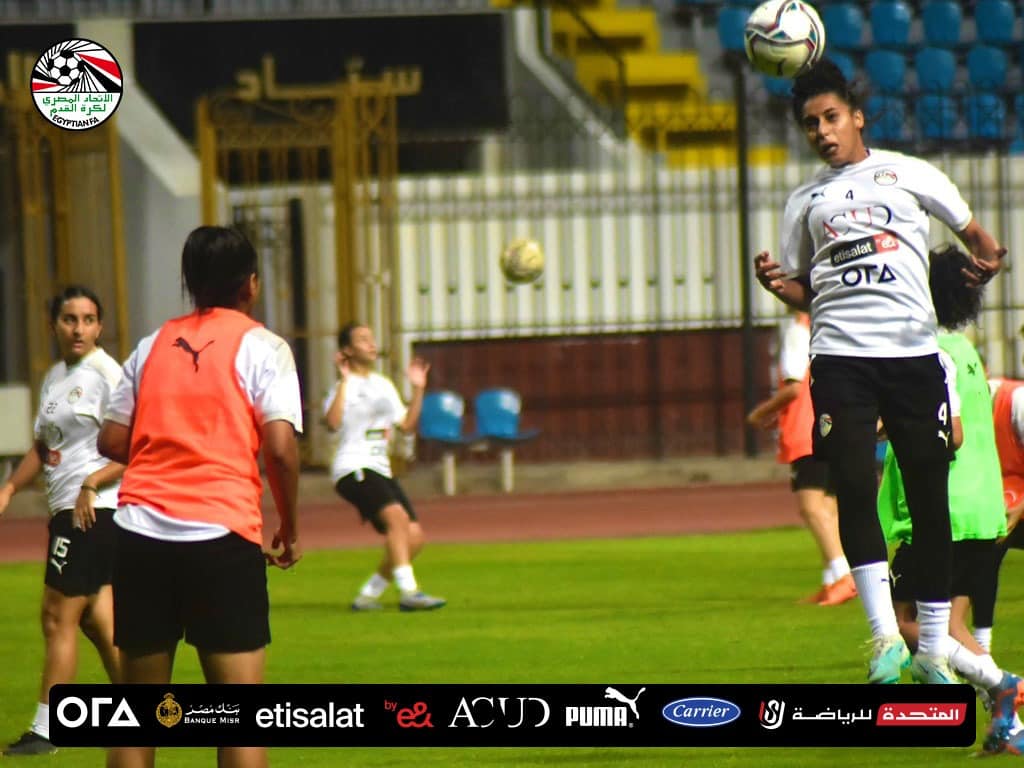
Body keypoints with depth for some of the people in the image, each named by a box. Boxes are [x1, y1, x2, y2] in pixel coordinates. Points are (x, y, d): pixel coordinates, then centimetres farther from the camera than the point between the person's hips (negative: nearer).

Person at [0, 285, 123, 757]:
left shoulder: (107, 374, -12)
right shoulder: (55, 377, 14)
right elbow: (43, 447, 23)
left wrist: (93, 484, -24)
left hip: (94, 510, -9)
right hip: (68, 509, 9)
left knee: (59, 616, -5)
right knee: (96, 617, 12)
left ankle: (44, 730, 0)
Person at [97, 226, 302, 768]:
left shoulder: (154, 346, 14)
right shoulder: (261, 346, 2)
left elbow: (111, 441, 12)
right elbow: (280, 446, -9)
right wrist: (290, 529, 4)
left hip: (140, 529, 4)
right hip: (221, 536, -4)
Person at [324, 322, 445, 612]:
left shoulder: (384, 385, 18)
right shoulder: (345, 386, -6)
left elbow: (407, 424, 21)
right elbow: (333, 423, -23)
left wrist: (418, 390, 13)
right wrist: (344, 381, -22)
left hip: (380, 470, 8)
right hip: (353, 468, -8)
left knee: (413, 536, -3)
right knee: (396, 515, -29)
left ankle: (368, 595, 11)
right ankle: (408, 591, -33)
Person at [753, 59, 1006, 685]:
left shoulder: (909, 174, 9)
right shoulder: (805, 200, 17)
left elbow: (974, 234, 12)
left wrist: (985, 263, -10)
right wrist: (779, 284, -1)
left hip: (913, 351, -1)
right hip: (840, 353, 1)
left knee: (930, 497, 0)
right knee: (854, 487, -14)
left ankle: (933, 649, 9)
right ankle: (886, 638, -12)